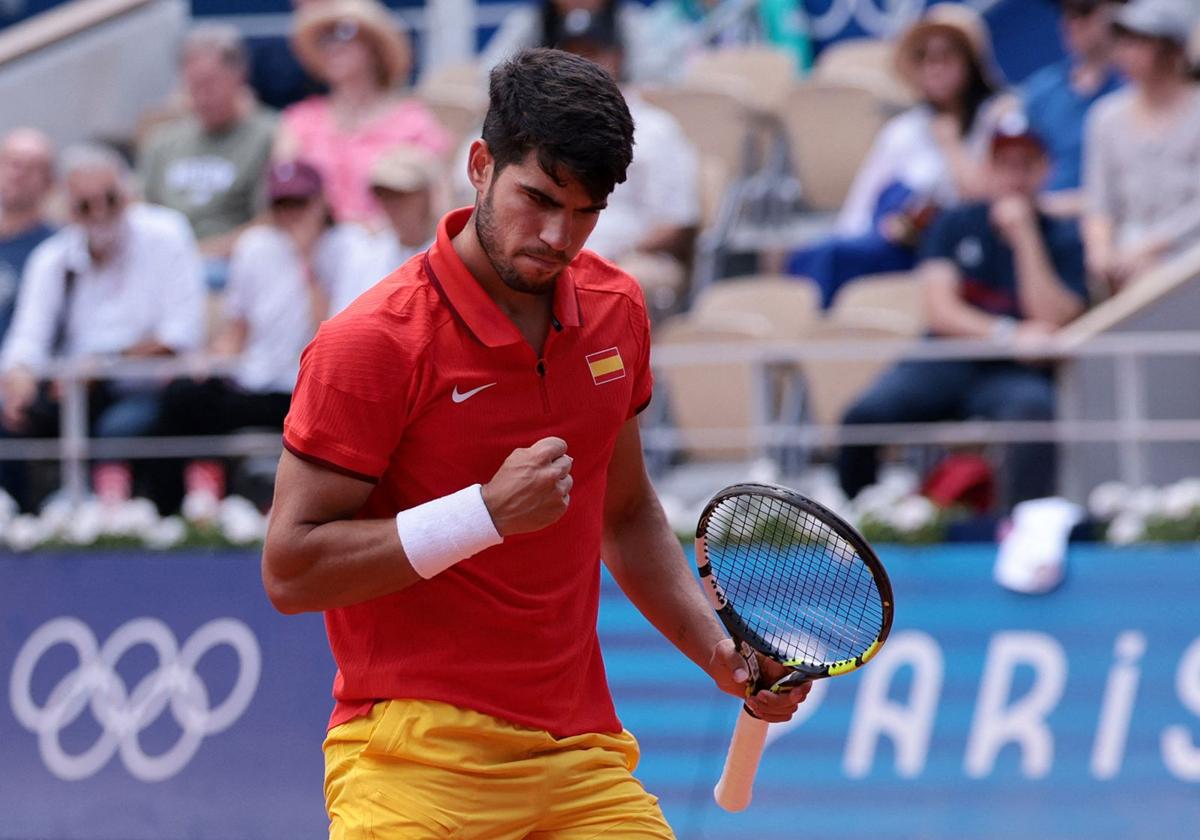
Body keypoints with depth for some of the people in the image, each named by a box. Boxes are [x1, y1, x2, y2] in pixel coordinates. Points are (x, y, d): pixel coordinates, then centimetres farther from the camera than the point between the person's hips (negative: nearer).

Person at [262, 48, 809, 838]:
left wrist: (720, 651, 10)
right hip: (416, 764, -6)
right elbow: (290, 571, -13)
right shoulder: (370, 344, -12)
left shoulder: (617, 310, 8)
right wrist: (487, 513, -19)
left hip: (583, 756, 6)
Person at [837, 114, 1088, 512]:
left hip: (1014, 375, -2)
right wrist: (1008, 334, -17)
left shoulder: (1063, 240, 7)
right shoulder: (955, 225, 11)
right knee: (863, 415, -26)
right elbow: (940, 312, -1)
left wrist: (1025, 239, -10)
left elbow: (1051, 322, -7)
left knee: (1031, 409, -39)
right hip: (943, 365, 2)